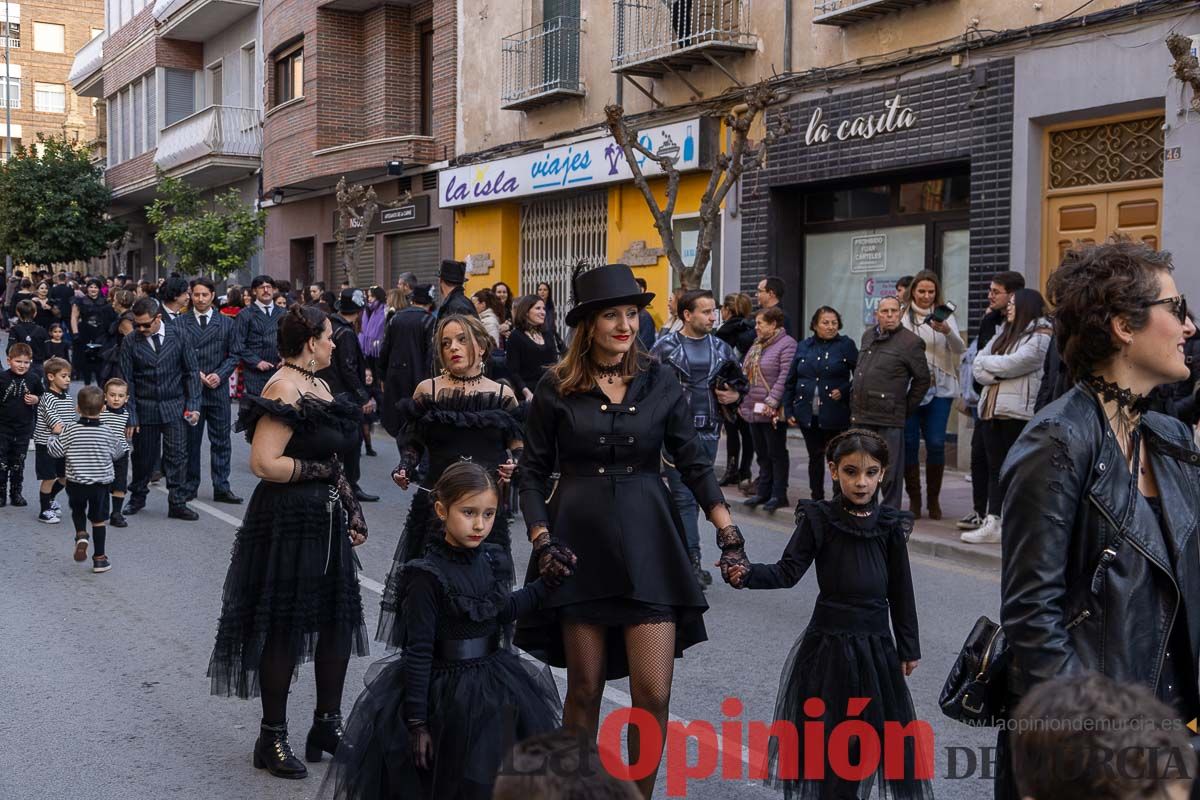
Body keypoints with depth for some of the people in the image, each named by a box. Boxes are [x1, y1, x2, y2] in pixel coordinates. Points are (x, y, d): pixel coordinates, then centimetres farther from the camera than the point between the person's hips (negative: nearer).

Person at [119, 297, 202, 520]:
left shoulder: (177, 336, -2)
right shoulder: (131, 341, -4)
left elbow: (191, 372, 3)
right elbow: (127, 381, -2)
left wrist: (193, 405, -4)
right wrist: (130, 416, -6)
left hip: (174, 407, 0)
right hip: (145, 408, 0)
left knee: (177, 456, -2)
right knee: (143, 456, 9)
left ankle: (177, 504, 6)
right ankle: (138, 498, 29)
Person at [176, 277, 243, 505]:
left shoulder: (226, 323, 6)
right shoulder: (179, 322, 4)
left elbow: (233, 356, 5)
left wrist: (219, 375, -10)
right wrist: (194, 374, -11)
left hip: (218, 390, 1)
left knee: (221, 442, 4)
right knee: (190, 441, 7)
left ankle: (221, 488, 10)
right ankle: (189, 486, 16)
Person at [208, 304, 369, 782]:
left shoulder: (316, 385, 13)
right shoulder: (284, 389, -17)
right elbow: (265, 463, -27)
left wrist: (350, 510, 17)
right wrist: (316, 469, -14)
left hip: (325, 520, 9)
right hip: (287, 521, -9)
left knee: (339, 619, 13)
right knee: (284, 630, 1)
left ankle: (328, 724, 27)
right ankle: (272, 738, 15)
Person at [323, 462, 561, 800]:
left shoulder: (493, 560, 1)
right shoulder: (428, 576, -19)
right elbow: (418, 651, -17)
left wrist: (547, 584, 12)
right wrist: (417, 721, -16)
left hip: (493, 684, 6)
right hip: (444, 693, -6)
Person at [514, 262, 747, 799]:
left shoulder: (660, 383, 2)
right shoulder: (556, 387, -1)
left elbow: (693, 464, 2)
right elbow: (534, 471, 3)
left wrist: (728, 531, -8)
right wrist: (541, 538, -9)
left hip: (648, 542, 1)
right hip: (579, 541, -1)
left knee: (653, 694, -3)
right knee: (584, 689, 8)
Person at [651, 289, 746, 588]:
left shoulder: (721, 348, 9)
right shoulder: (665, 347, -4)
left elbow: (741, 382, 20)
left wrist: (735, 395, 0)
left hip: (709, 433, 5)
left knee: (696, 496, 11)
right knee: (684, 497, -5)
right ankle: (692, 562, -3)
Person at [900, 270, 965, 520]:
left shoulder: (944, 315, 6)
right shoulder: (903, 317, 4)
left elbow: (959, 350, -5)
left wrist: (947, 332, -24)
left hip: (939, 389, 0)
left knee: (936, 444, -4)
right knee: (909, 443, 1)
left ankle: (934, 499, 10)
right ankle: (914, 499, 13)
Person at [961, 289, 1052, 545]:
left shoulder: (1041, 336, -4)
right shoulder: (1003, 334, 20)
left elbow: (1012, 364, -15)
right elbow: (978, 366, 10)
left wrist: (987, 363, 2)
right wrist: (1000, 372, -9)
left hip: (1018, 411, -7)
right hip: (991, 409, 7)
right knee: (995, 467, 7)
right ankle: (992, 524, 9)